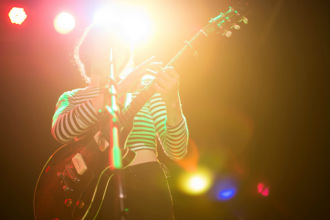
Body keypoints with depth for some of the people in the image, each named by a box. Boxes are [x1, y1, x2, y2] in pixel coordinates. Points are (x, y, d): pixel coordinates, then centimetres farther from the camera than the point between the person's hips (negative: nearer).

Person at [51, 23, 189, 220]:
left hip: (145, 184, -1)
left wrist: (172, 100, -22)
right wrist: (119, 90, -23)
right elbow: (60, 132, -15)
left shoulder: (145, 86, 6)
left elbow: (177, 151, -5)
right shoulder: (71, 98, 10)